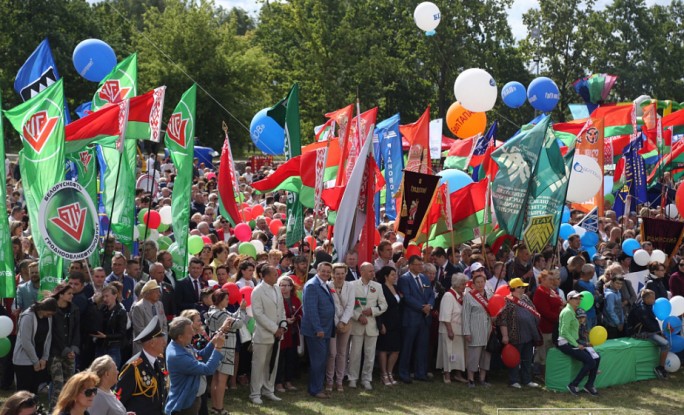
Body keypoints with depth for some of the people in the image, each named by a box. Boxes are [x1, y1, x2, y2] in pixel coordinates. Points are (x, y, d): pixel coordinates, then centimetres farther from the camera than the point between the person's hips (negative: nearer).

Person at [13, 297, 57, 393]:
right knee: (24, 391, -3)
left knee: (34, 389, 9)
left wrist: (45, 358, -5)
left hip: (39, 359, 6)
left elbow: (48, 338, 4)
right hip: (24, 360, -6)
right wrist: (35, 361, -13)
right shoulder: (28, 317, -19)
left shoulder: (48, 317, 1)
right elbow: (26, 342, -19)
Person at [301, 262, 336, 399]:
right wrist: (318, 329, -22)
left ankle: (318, 387, 22)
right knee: (317, 360, -4)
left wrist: (329, 328, 13)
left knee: (322, 360, 14)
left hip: (325, 330, 9)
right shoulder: (312, 285, -15)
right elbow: (311, 309, -20)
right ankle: (315, 390, 5)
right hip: (315, 331, -9)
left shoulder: (325, 286, 15)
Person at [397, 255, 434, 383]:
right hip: (410, 318, -7)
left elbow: (431, 295, 13)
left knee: (422, 347, 10)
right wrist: (422, 307, -16)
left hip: (424, 318, 7)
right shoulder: (404, 279, -8)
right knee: (407, 347, 1)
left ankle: (421, 373, 17)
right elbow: (407, 297, -16)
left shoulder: (424, 278, 15)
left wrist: (429, 305, -7)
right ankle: (404, 374, 8)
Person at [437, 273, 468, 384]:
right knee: (449, 352, -1)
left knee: (460, 352, 10)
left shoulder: (461, 296, 9)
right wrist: (450, 330, -22)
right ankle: (447, 375, 7)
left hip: (459, 329, 7)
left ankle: (458, 374, 19)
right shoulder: (448, 296, -14)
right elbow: (446, 316, -19)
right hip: (449, 330, -7)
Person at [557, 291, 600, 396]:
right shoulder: (567, 312, -13)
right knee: (590, 362, -18)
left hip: (573, 343, 9)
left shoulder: (572, 312, 17)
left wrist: (579, 343, 7)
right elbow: (564, 332, -21)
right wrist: (576, 345, -18)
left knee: (596, 358, -4)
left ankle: (589, 385, 1)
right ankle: (573, 385, -10)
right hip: (566, 344, -9)